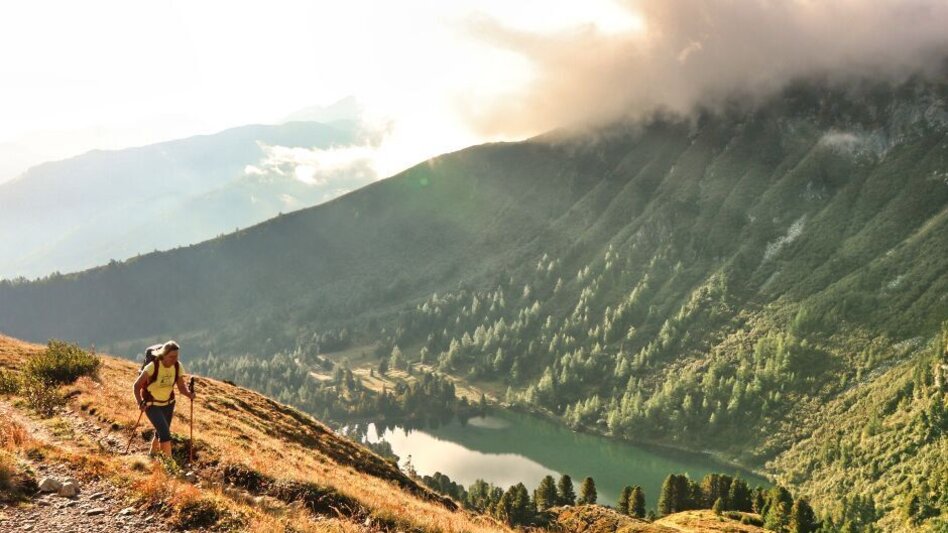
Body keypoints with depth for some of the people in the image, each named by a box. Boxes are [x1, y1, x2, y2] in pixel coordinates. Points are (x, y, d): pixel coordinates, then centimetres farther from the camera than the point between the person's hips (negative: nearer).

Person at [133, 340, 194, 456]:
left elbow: (182, 387, -12)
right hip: (152, 405, -5)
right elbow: (137, 385, -18)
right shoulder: (153, 366, -25)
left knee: (160, 432, 19)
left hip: (168, 404, 5)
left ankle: (152, 455, 45)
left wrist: (189, 394, -34)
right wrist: (140, 402, -29)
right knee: (165, 433, -18)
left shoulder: (178, 366, -12)